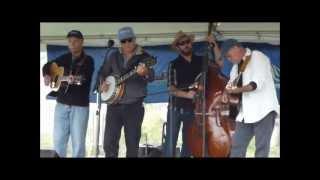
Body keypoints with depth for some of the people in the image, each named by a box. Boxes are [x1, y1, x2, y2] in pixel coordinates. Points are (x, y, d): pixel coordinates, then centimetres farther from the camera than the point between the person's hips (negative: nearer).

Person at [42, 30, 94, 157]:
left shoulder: (88, 60, -2)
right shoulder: (65, 58, 11)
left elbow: (85, 78, -16)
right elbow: (46, 66, 22)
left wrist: (74, 79, -37)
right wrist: (46, 75, 1)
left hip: (80, 105, -4)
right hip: (62, 103, 4)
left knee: (78, 142, -1)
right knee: (58, 140, 6)